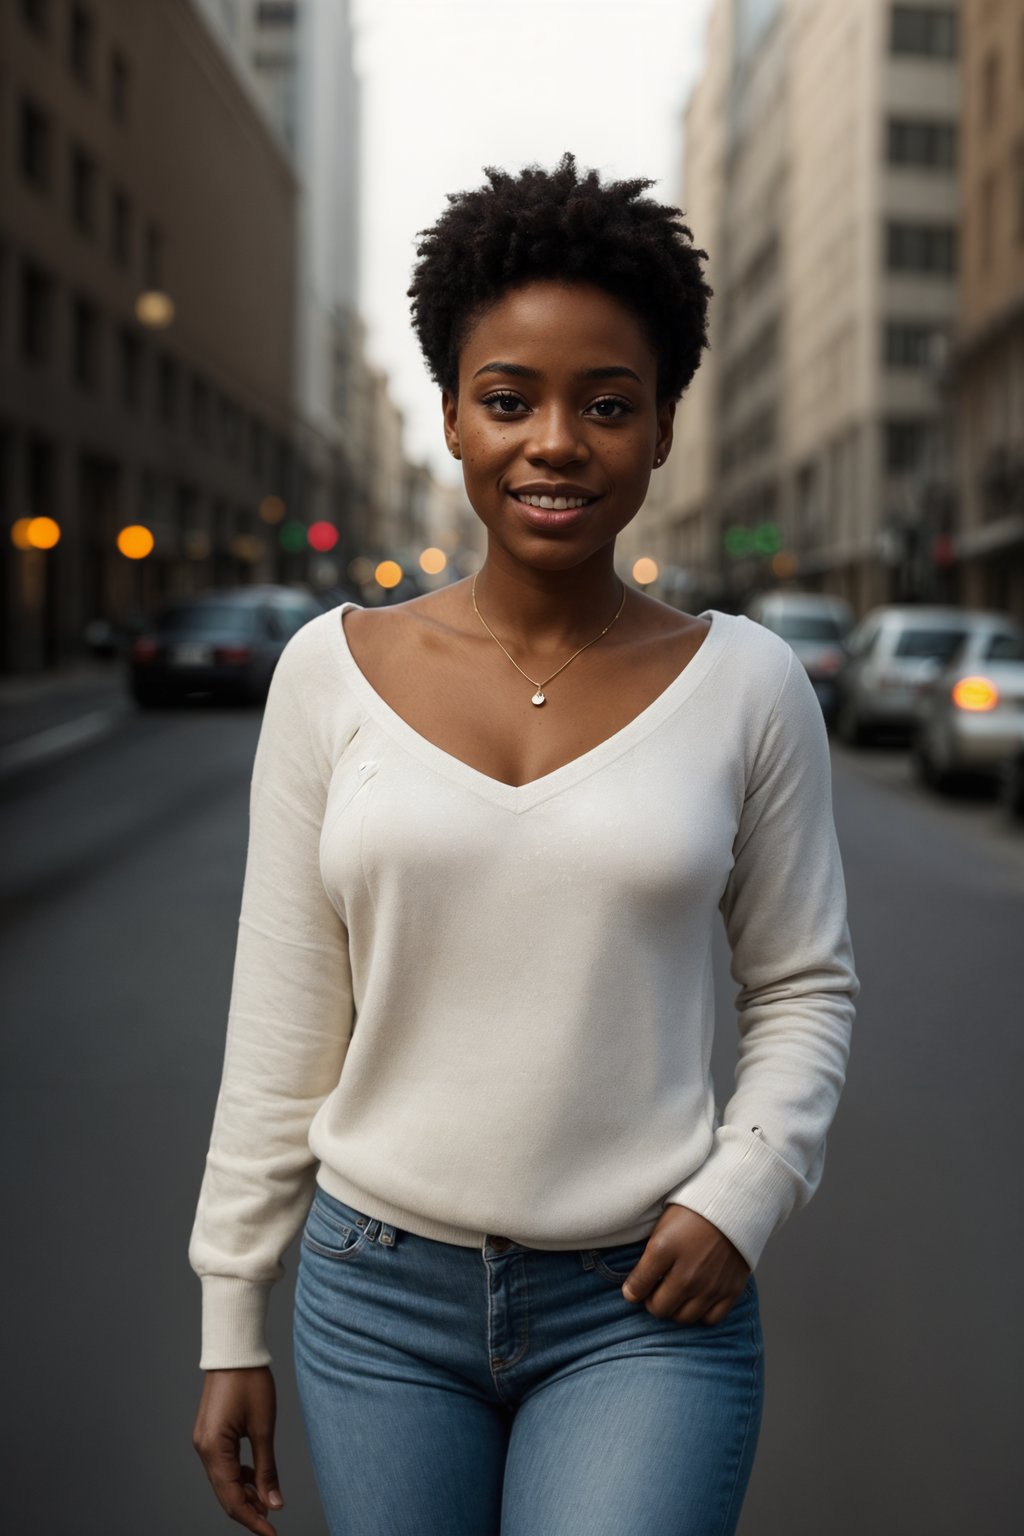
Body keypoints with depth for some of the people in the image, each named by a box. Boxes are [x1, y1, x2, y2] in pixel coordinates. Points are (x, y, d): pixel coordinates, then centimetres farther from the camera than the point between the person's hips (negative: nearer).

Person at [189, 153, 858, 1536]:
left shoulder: (744, 683, -3)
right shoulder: (335, 669, -2)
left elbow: (806, 988, 6)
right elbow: (281, 1022, 2)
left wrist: (742, 1192, -9)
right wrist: (232, 1320, 4)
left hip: (646, 1309, -1)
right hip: (379, 1295, 2)